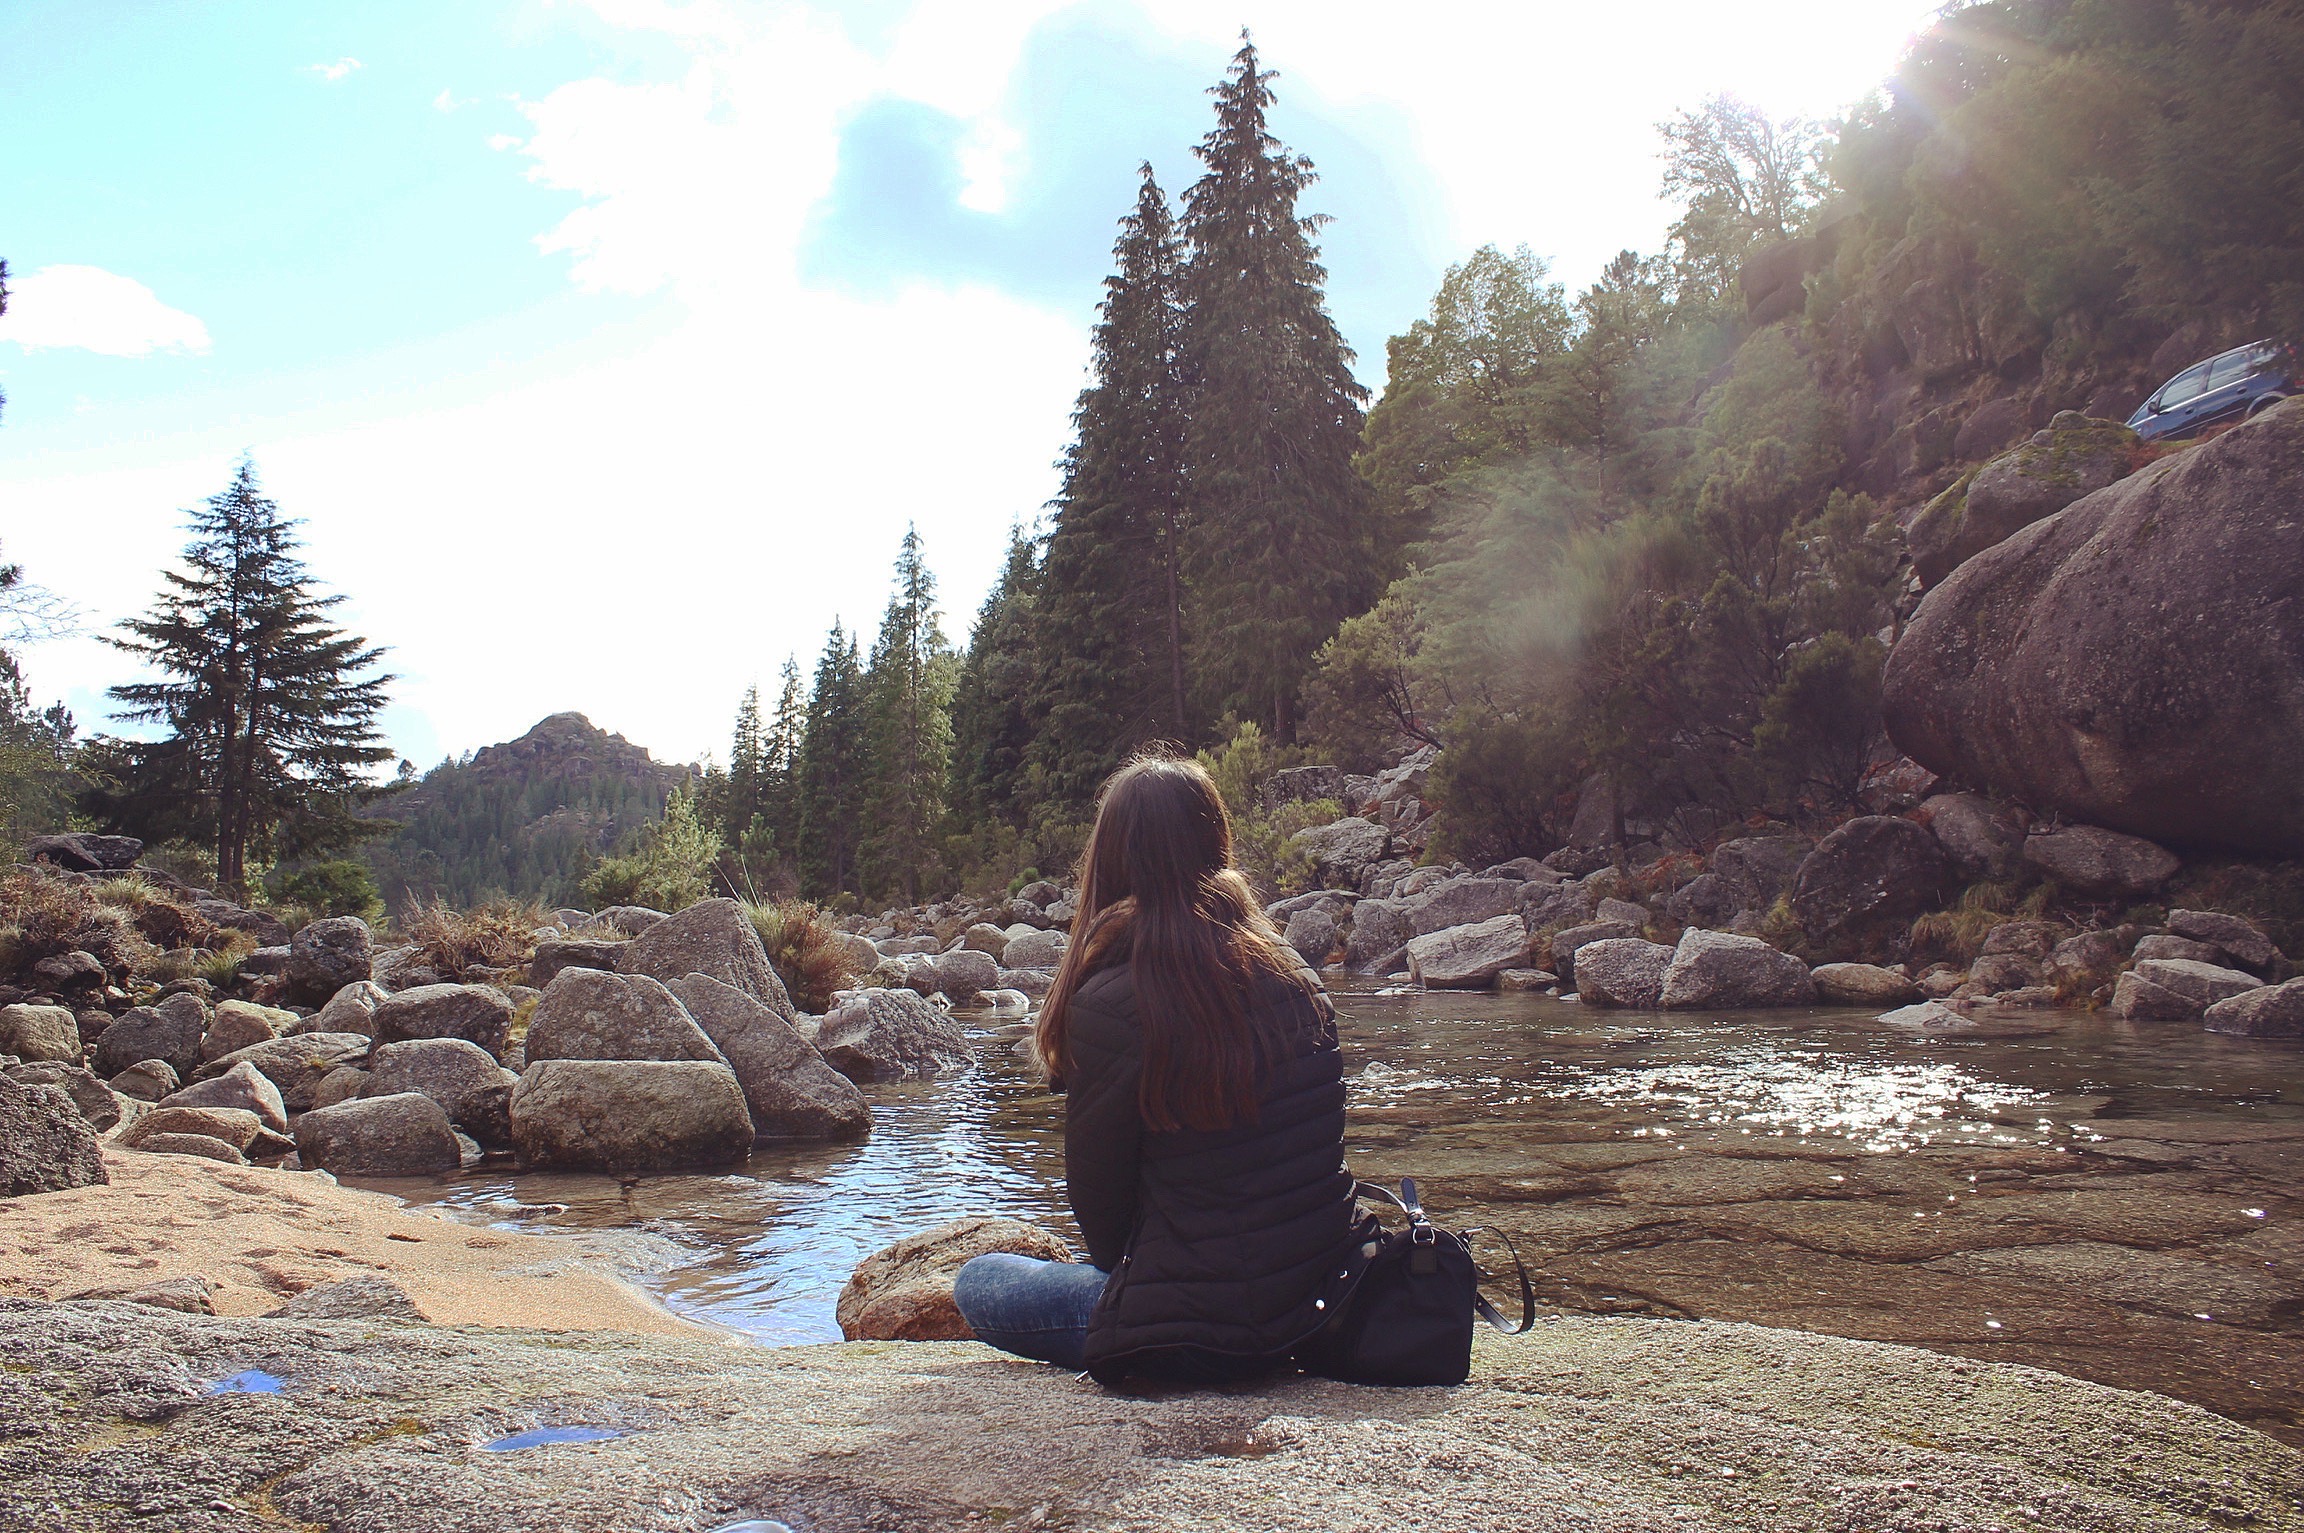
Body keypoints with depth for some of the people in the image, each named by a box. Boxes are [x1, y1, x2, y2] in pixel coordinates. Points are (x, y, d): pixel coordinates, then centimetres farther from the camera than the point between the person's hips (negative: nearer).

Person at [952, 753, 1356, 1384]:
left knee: (976, 1284, 15)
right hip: (1320, 1299, 6)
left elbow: (1097, 1193, -8)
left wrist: (1118, 1263, 15)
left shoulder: (1109, 1006, -20)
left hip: (1202, 1333, -6)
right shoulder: (1294, 978, -2)